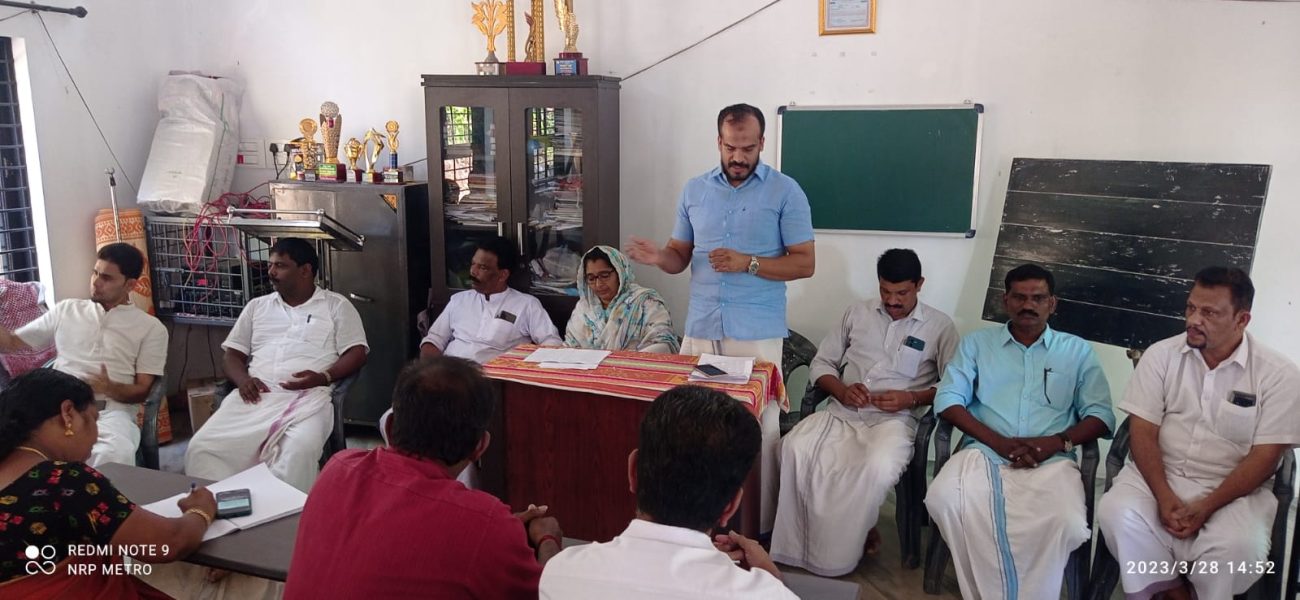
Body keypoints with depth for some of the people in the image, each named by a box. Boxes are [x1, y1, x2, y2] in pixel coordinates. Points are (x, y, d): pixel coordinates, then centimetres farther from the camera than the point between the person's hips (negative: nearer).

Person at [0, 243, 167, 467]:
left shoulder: (151, 327, 10)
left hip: (111, 410, -3)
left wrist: (110, 389, -16)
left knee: (116, 454, -39)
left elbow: (142, 390, 6)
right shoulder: (67, 309, 21)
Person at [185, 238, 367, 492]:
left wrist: (324, 377, -16)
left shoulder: (337, 305, 12)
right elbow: (232, 354, 22)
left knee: (299, 452, -35)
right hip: (256, 397, 5)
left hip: (307, 397, -4)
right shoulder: (257, 306, 24)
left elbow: (356, 353, 3)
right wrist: (243, 379, -2)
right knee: (202, 447, -19)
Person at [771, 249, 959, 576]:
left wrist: (912, 398, -15)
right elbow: (821, 363, 15)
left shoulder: (940, 326, 7)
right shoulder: (858, 312, 16)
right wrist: (841, 390, -5)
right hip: (842, 412, 3)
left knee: (878, 467, -37)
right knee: (794, 447, -29)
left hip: (894, 419, -3)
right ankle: (799, 545, -14)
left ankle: (832, 556, -15)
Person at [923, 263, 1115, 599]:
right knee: (943, 500, -31)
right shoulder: (976, 343, 15)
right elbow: (947, 400, 4)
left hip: (1051, 461, 0)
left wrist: (1057, 442, -11)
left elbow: (1101, 415, 8)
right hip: (984, 453, 0)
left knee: (1068, 524, -32)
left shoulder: (1077, 350, 17)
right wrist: (998, 441, -11)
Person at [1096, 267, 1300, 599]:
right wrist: (1164, 496, -18)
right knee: (1115, 513, -28)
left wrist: (1206, 507, -20)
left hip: (1234, 490, -1)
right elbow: (1143, 433, -3)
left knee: (1239, 546, -32)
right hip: (1158, 476, 2)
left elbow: (1264, 457, -8)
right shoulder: (1161, 354, 1)